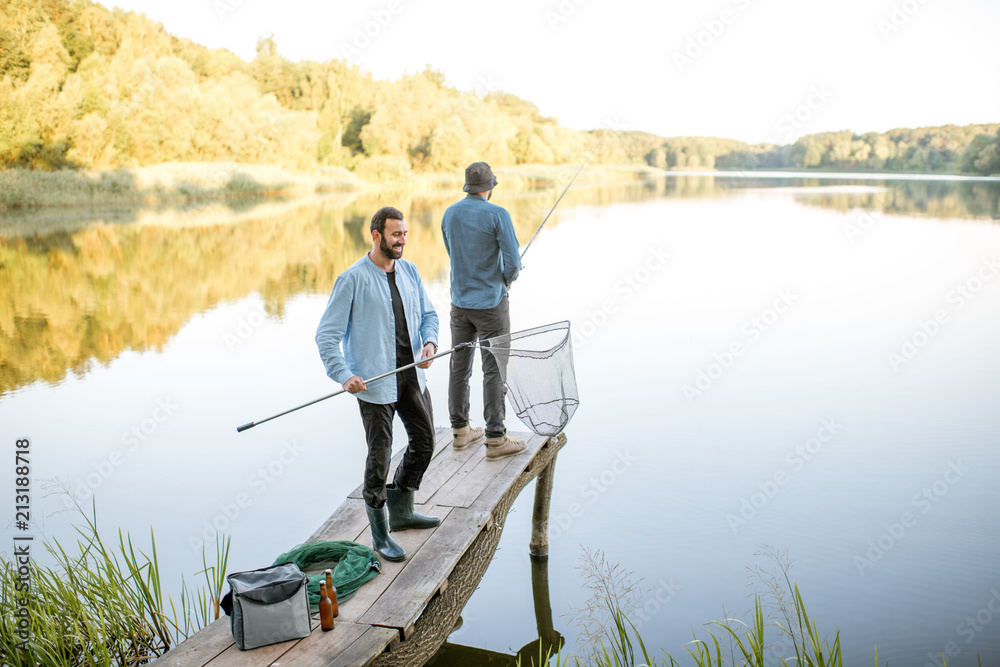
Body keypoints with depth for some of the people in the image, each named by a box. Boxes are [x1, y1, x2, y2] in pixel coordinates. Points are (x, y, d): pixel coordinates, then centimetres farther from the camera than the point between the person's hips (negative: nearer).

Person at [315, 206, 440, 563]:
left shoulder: (410, 271, 8)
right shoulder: (353, 279, -11)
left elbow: (428, 313, 17)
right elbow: (326, 335, -11)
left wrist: (429, 342, -5)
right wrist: (344, 376, -22)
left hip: (412, 375, 7)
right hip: (375, 383, -7)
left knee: (424, 442, 16)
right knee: (379, 456, 0)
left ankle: (401, 511, 35)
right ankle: (380, 533, 17)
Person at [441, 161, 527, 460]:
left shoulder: (449, 214, 5)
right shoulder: (498, 215, -13)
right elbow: (513, 262, -15)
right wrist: (506, 279, 6)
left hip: (460, 302, 6)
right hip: (491, 303, -6)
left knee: (459, 367, 12)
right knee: (494, 370, -2)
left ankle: (460, 431, 21)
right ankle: (495, 439, 0)